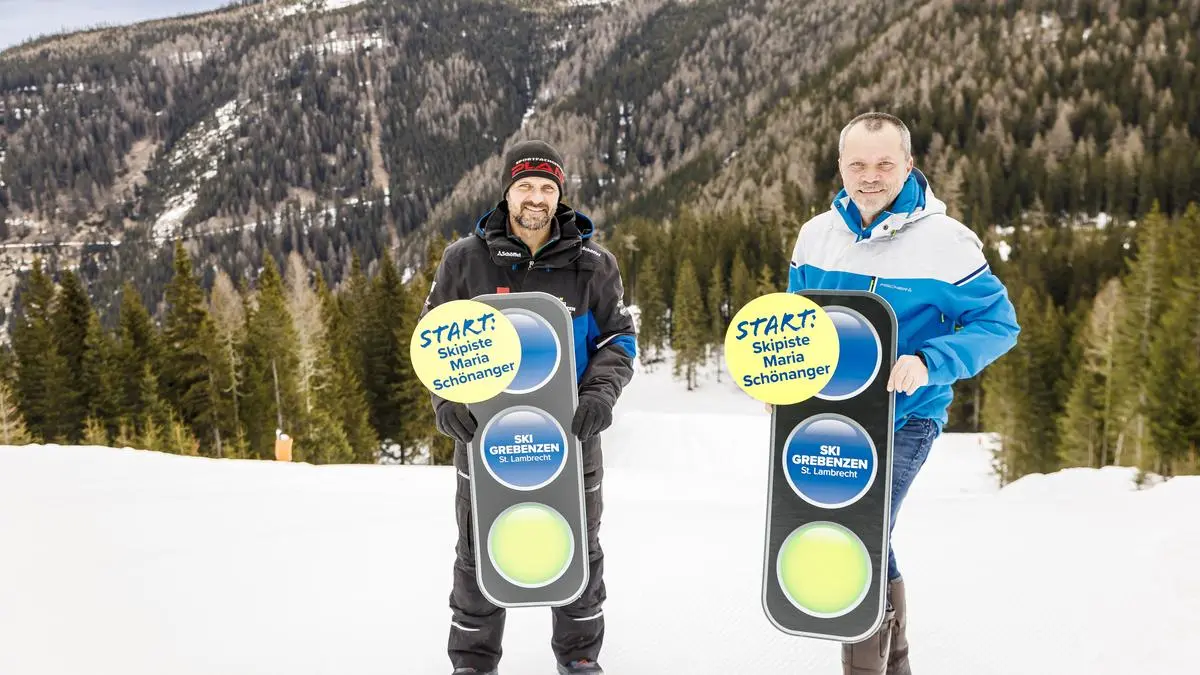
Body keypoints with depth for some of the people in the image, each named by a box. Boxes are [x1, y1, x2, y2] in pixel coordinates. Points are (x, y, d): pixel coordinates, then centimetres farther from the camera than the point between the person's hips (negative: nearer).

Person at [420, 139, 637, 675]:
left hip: (568, 431, 1)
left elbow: (618, 338, 2)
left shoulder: (592, 264, -1)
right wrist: (448, 399, -12)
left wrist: (600, 394, -16)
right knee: (479, 555, 10)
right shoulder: (465, 259, -2)